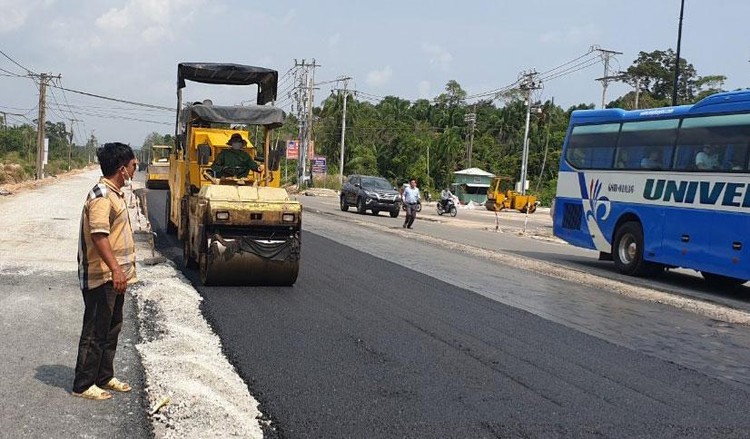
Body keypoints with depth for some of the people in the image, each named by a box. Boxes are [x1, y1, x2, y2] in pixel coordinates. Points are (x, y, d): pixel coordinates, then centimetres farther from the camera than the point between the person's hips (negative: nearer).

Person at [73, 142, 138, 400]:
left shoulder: (115, 194, 13)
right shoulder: (101, 197, -19)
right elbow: (99, 236, -27)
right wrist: (115, 269, -33)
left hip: (115, 277, 10)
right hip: (101, 277, -10)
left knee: (112, 329, 17)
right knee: (95, 331, -2)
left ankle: (105, 377, 28)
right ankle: (83, 385, 8)